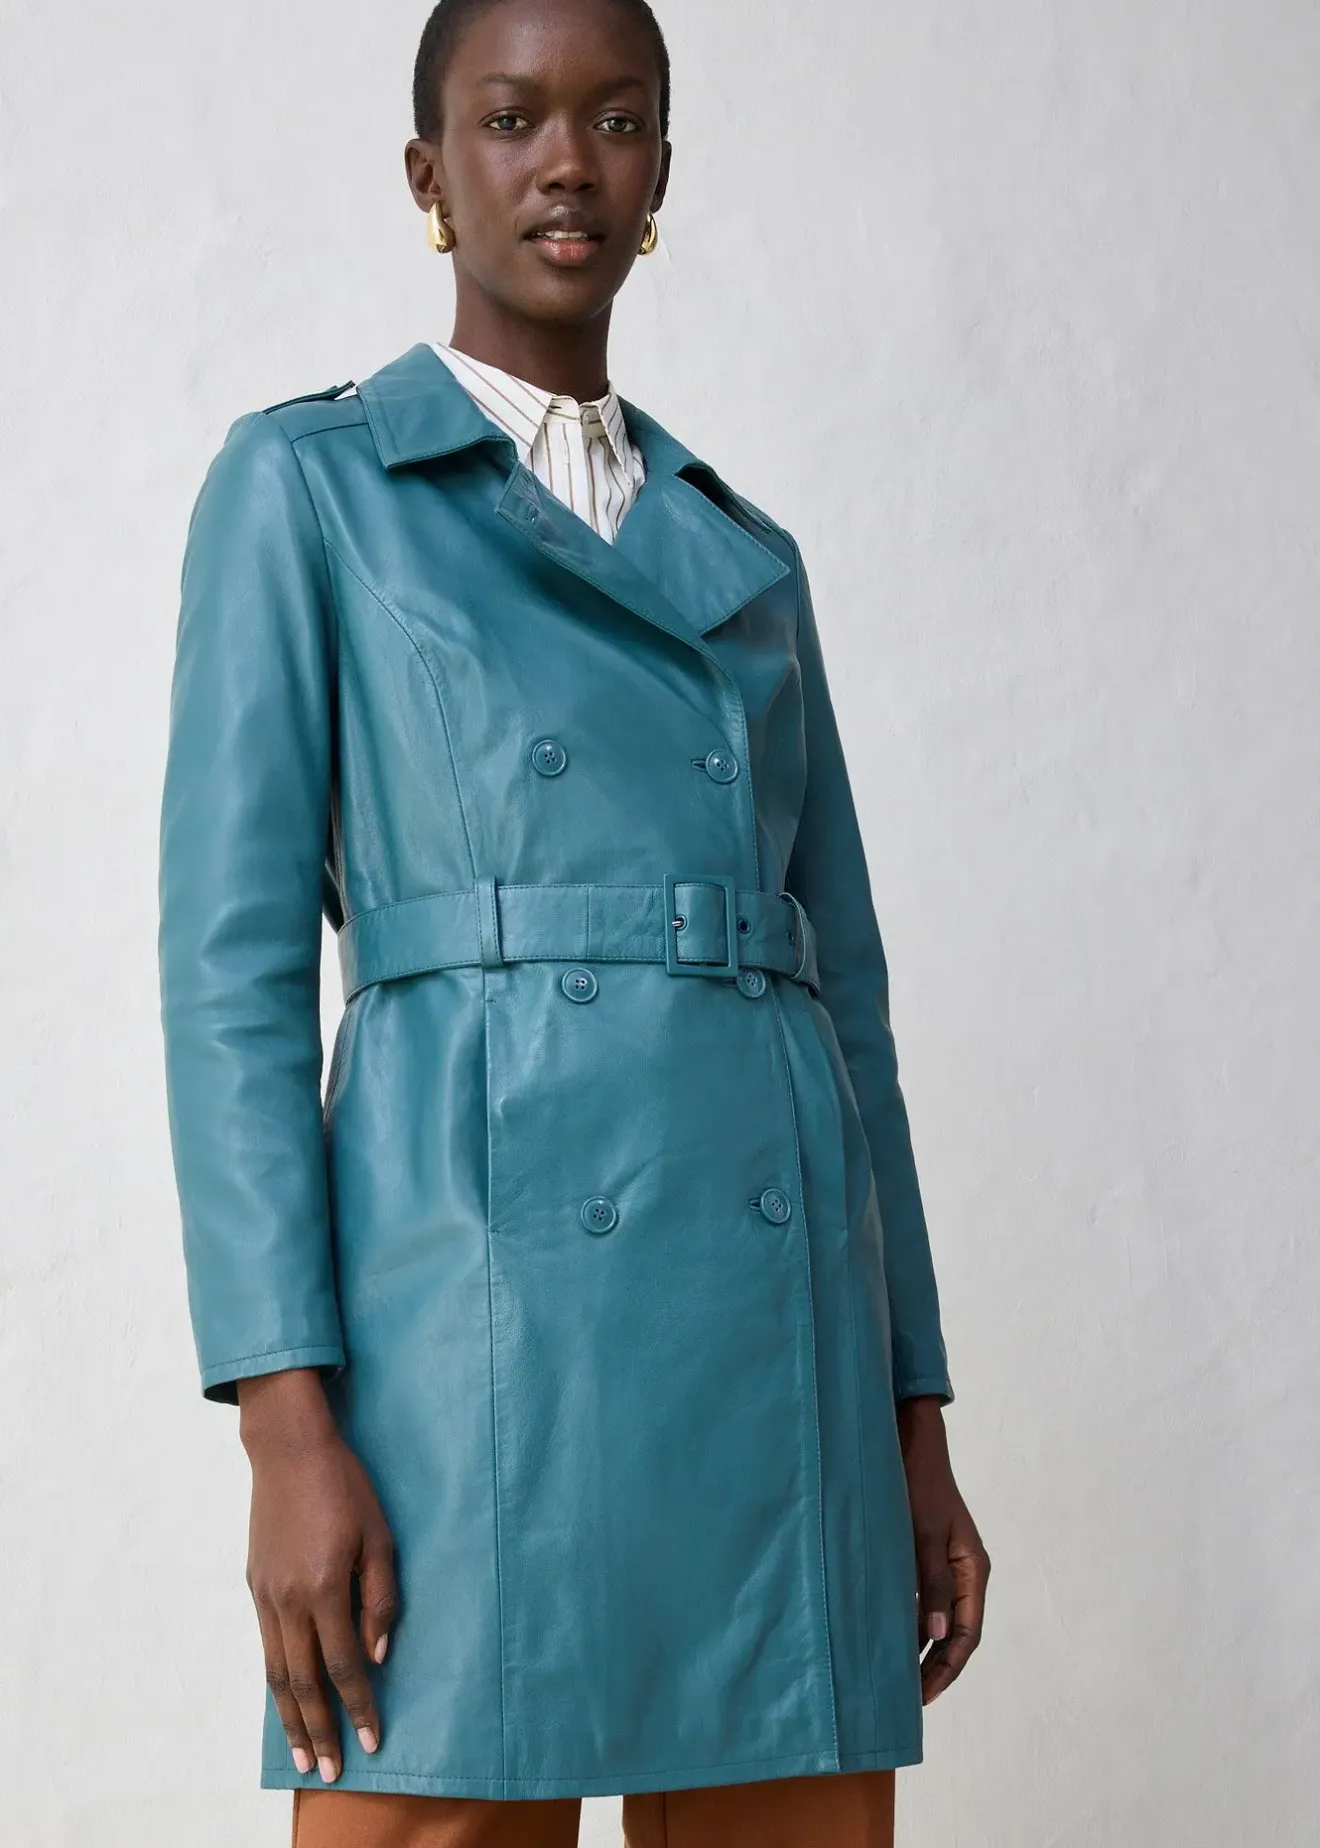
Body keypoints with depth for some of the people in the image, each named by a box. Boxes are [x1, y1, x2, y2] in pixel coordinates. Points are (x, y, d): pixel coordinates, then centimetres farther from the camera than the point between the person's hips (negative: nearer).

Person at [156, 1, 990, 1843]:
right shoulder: (301, 483, 7)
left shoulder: (745, 558, 21)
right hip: (481, 1299, -5)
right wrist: (285, 1421, -12)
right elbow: (234, 952, -2)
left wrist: (918, 1431, 12)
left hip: (785, 1333, 5)